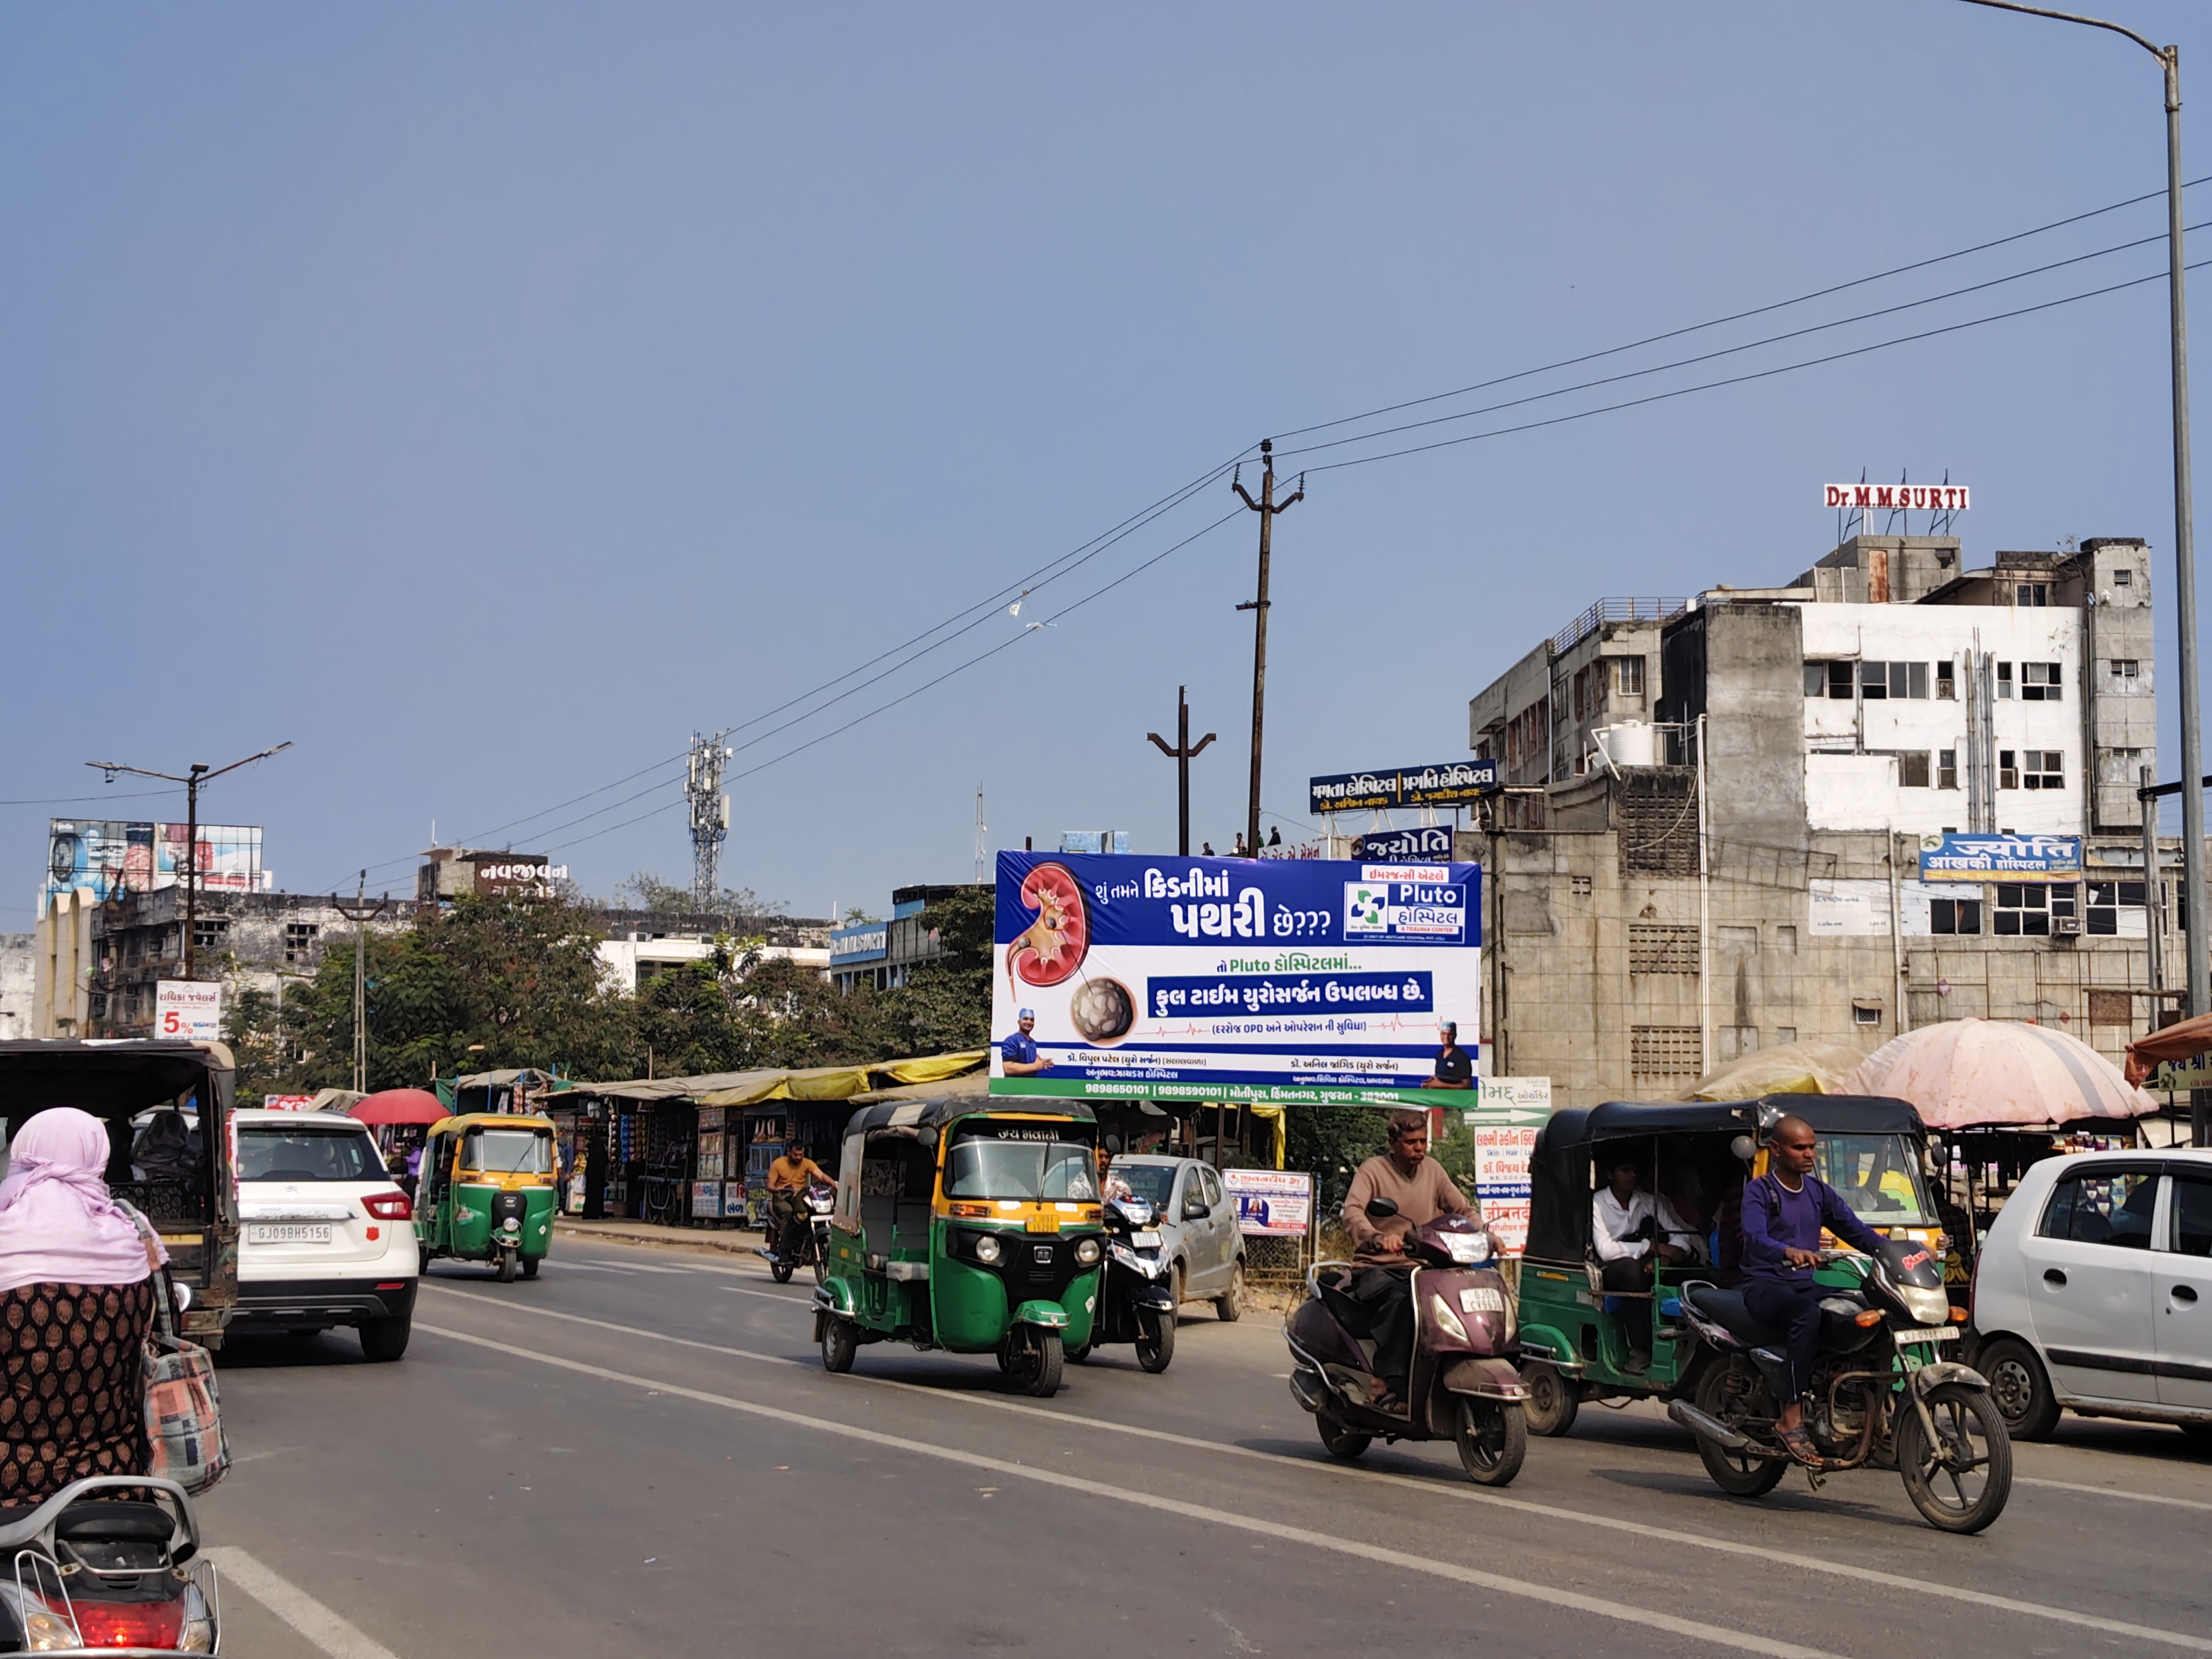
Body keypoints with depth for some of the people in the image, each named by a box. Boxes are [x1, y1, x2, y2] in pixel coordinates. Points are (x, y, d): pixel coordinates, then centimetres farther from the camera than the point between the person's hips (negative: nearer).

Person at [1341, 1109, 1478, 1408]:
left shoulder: (1432, 1170, 12)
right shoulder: (1374, 1170, -4)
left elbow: (1464, 1210, 17)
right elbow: (1352, 1212, -22)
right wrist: (1378, 1238, -43)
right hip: (1376, 1269, -5)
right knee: (1399, 1298, -38)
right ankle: (1387, 1386, -42)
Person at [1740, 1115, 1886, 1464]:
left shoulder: (1820, 1192, 18)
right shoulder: (1759, 1191, -3)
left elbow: (1855, 1230, 12)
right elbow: (1755, 1238, -21)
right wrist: (1789, 1252, -42)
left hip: (1804, 1285, 6)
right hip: (1765, 1286, -6)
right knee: (1808, 1315, -38)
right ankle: (1792, 1418, -38)